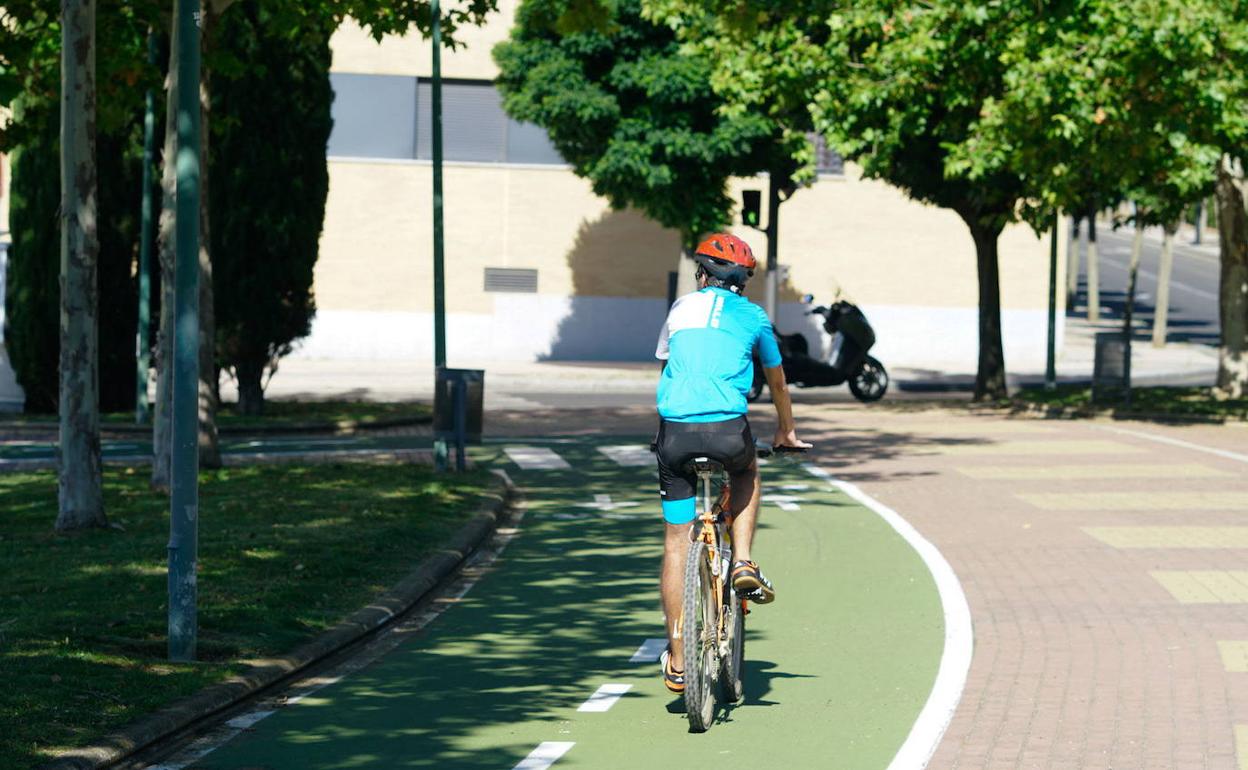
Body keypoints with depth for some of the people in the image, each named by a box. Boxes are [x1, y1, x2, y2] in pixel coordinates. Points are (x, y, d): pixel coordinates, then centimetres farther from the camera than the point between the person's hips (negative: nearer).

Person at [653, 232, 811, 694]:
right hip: (727, 430, -1)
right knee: (747, 473, 36)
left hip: (675, 431, 1)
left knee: (677, 542, 8)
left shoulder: (680, 309, 19)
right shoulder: (752, 316, 16)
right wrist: (786, 432, 48)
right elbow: (776, 381, 31)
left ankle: (677, 663, 8)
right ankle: (742, 564, 16)